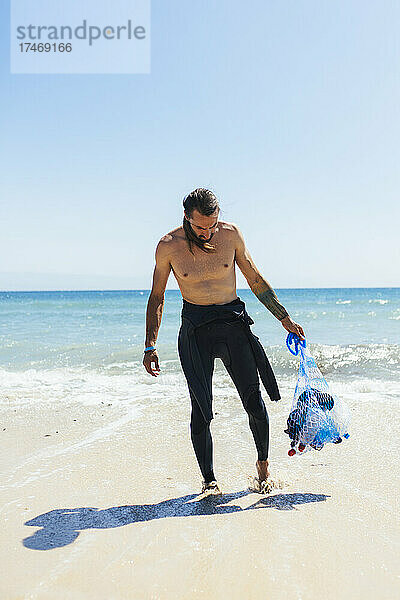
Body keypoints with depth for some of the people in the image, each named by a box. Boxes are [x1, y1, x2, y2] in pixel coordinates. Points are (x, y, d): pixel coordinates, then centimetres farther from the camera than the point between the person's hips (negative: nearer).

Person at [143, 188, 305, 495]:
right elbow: (156, 297, 5)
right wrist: (150, 346, 3)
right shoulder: (168, 246, -5)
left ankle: (263, 462, 23)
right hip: (195, 328, -1)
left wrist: (285, 319, 8)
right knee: (201, 408, -3)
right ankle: (209, 479, 15)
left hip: (233, 322, 1)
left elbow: (256, 280, 8)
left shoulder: (231, 234, -2)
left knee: (254, 401, -2)